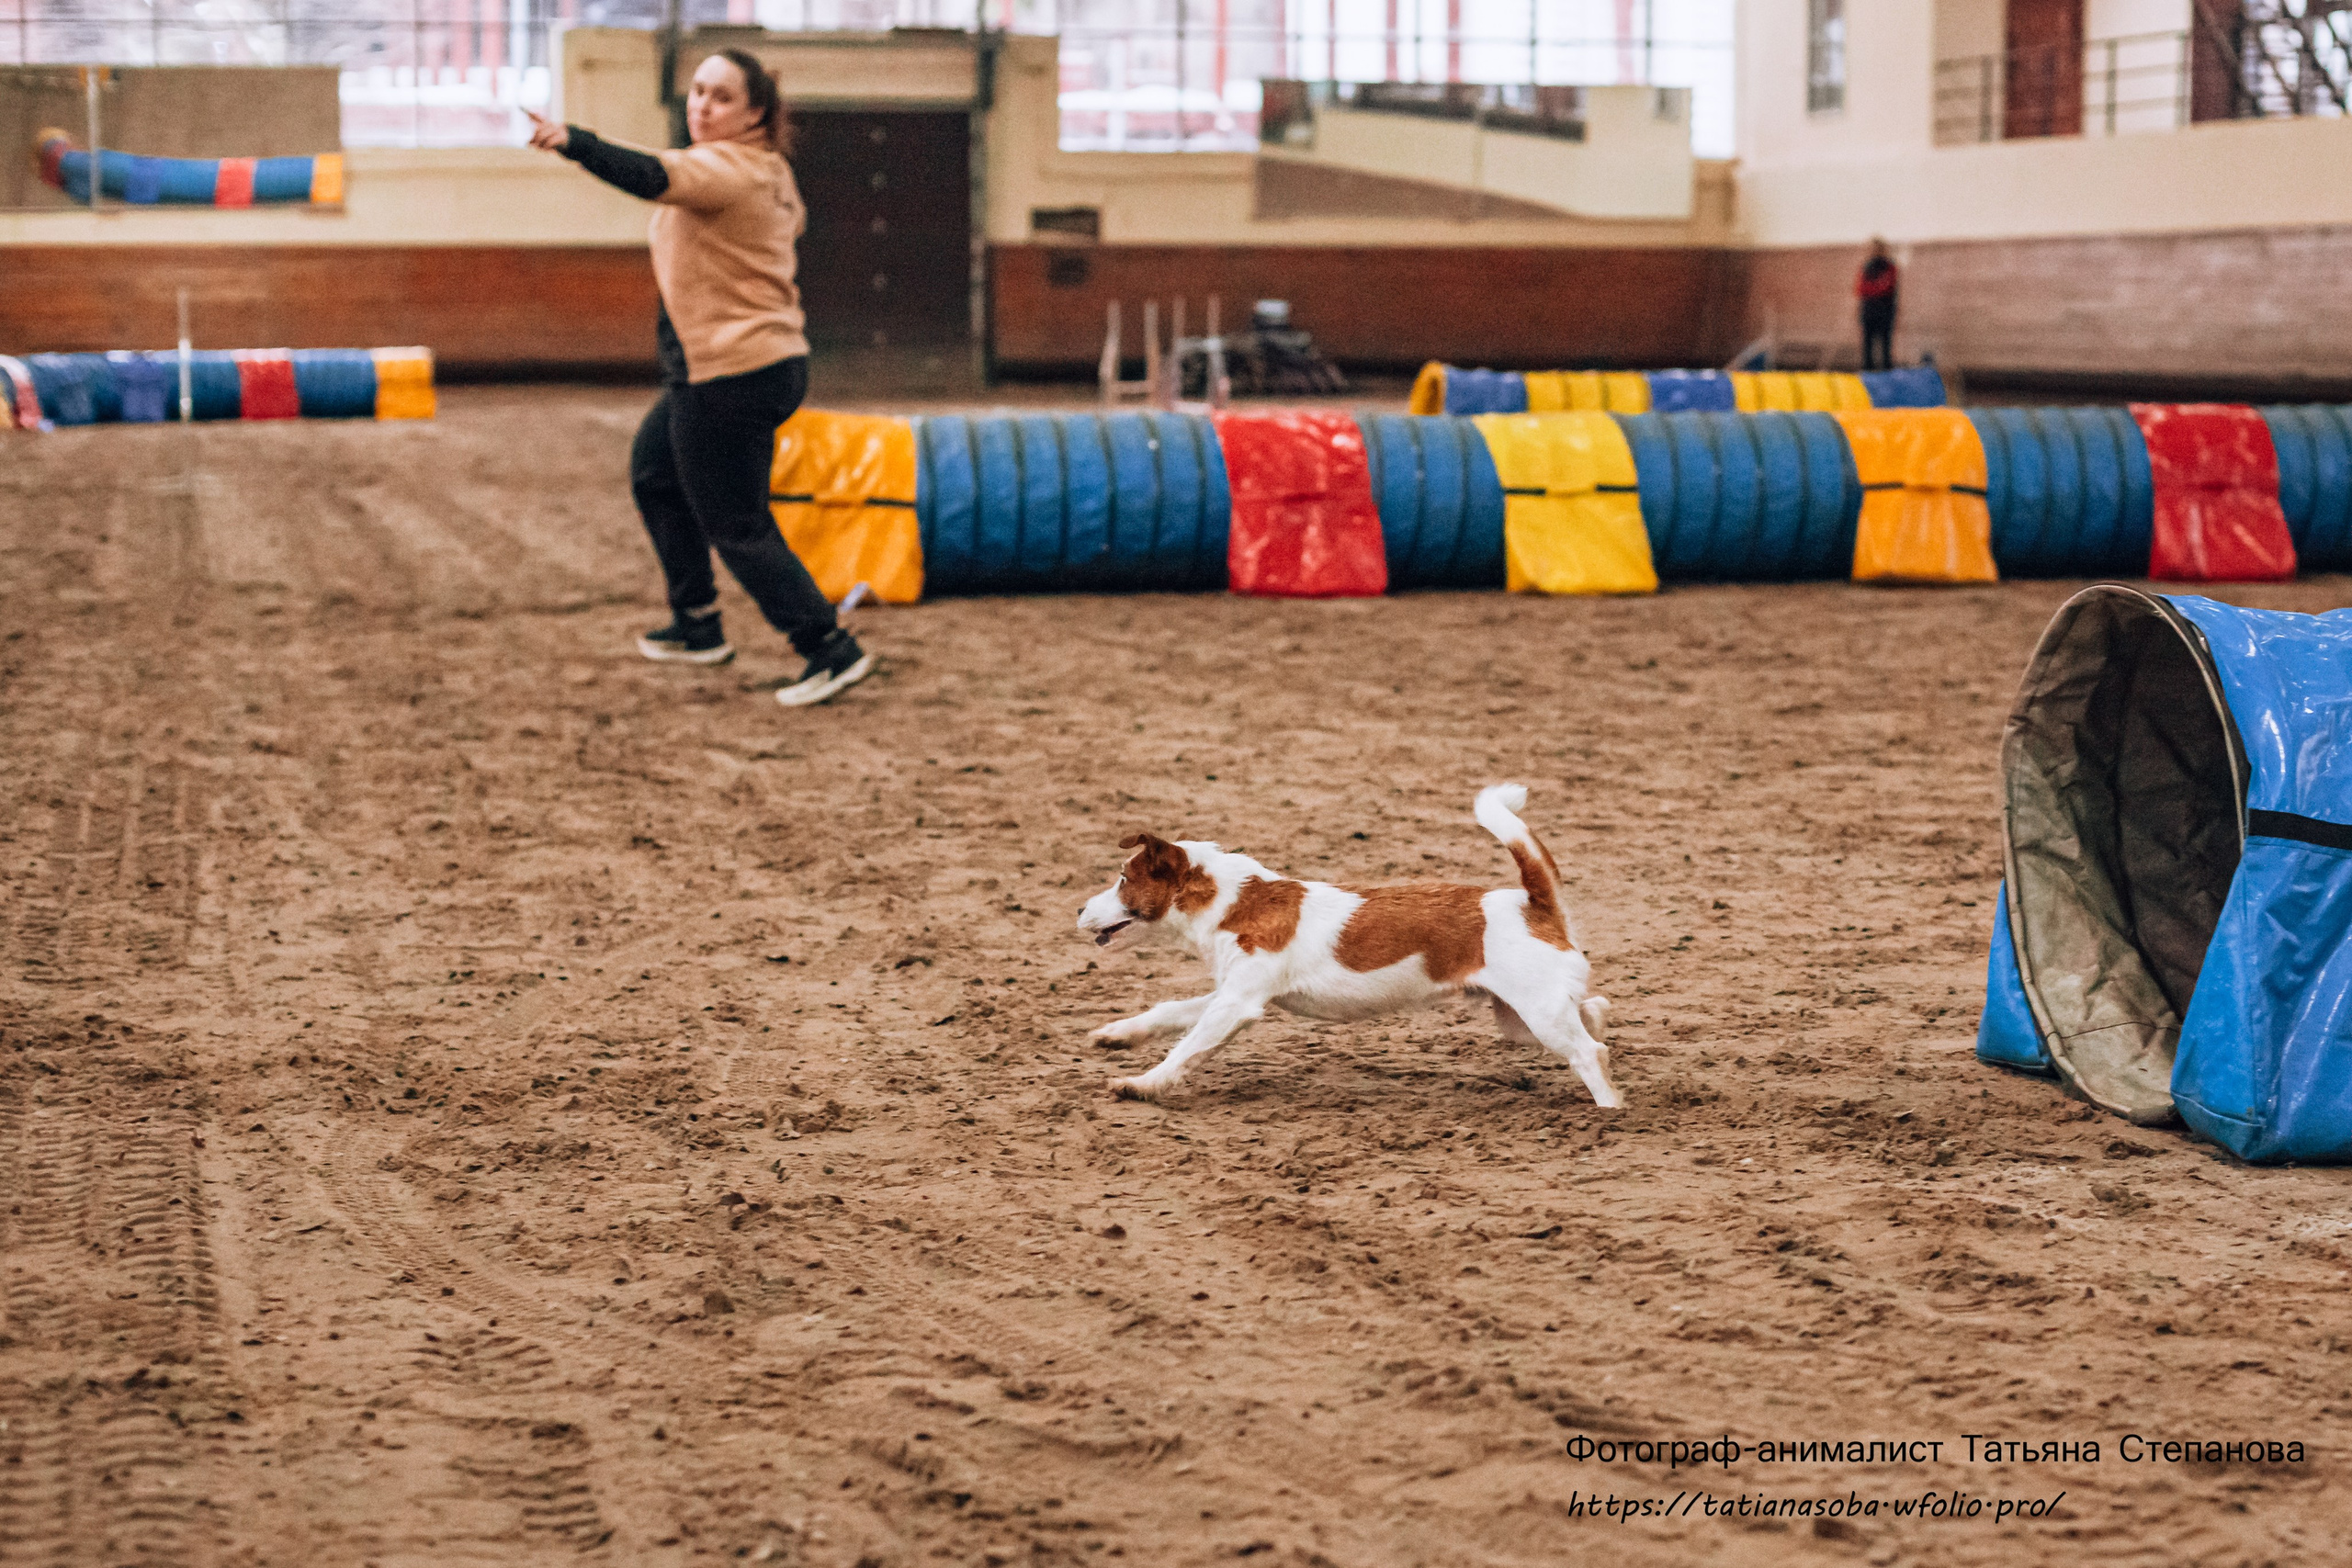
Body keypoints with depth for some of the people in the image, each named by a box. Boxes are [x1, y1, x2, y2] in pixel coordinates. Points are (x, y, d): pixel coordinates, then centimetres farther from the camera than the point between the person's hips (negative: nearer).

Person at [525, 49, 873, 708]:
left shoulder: (726, 168, -19)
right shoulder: (767, 172, 13)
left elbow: (653, 177, -37)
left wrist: (573, 142, -53)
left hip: (733, 374, -11)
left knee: (734, 526, -4)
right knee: (654, 473, 25)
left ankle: (832, 650, -2)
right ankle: (697, 627, 32)